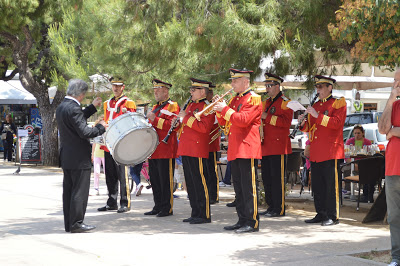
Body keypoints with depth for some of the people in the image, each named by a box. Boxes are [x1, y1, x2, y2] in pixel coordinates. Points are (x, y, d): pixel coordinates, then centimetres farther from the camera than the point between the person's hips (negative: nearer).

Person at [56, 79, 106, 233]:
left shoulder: (61, 107, 12)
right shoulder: (73, 108, -18)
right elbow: (84, 132, -22)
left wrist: (93, 107, 28)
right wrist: (100, 127, -7)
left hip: (66, 157, 10)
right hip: (79, 158, -10)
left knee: (69, 190, 12)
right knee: (80, 191, -3)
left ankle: (69, 223, 17)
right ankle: (76, 223, -1)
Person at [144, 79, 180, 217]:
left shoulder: (172, 106, -6)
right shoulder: (155, 107, 21)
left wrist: (155, 119, -22)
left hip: (166, 151, -8)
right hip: (153, 151, 8)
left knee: (165, 180, -5)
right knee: (154, 180, 11)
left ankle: (167, 208, 2)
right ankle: (158, 207, 19)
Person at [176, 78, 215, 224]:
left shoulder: (207, 107, -9)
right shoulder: (191, 105, 20)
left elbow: (204, 127, -22)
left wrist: (186, 118, -18)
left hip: (197, 151, -9)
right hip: (186, 151, 9)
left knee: (199, 183, -6)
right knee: (190, 183, 11)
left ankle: (205, 215, -2)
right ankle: (195, 213, 17)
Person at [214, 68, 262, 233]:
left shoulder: (254, 99, -6)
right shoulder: (234, 99, 20)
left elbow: (243, 120, -19)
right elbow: (224, 122, 21)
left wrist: (225, 109, -15)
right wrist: (219, 109, 5)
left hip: (247, 149, -9)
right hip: (235, 150, 9)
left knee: (248, 187, -7)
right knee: (238, 188, 11)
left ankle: (252, 222, -3)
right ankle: (242, 220, 17)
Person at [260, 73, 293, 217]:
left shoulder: (285, 102, -5)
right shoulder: (266, 103, 20)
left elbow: (286, 121, -17)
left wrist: (267, 117, -21)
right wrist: (259, 118, 6)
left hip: (278, 147, -8)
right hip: (265, 147, 8)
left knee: (277, 178, -7)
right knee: (267, 178, 10)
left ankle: (279, 209, -2)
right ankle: (271, 206, 17)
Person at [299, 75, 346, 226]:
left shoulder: (339, 103, -1)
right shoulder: (315, 105, 19)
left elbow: (336, 123, -15)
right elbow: (310, 128, 22)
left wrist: (317, 115, -20)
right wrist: (304, 123, 1)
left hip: (331, 151, -7)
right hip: (316, 153, 7)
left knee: (331, 184, -4)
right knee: (317, 185, 8)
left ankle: (332, 216, 0)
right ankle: (321, 214, 16)